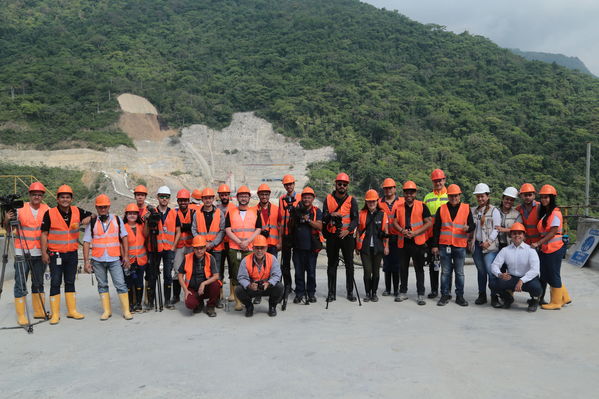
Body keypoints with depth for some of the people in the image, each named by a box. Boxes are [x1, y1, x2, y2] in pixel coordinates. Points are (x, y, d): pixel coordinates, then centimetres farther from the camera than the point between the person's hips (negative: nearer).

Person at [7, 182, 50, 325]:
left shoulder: (47, 210, 4)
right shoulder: (20, 209, -2)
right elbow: (7, 229, 3)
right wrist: (7, 220, -18)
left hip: (39, 253, 3)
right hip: (22, 253, -3)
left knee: (38, 283, 12)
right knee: (20, 284, -3)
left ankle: (39, 311, 21)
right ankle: (21, 315, 3)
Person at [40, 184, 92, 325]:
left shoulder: (77, 212, 4)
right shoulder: (50, 213, -5)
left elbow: (91, 215, 18)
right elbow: (44, 234, -4)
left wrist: (83, 222, -3)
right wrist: (44, 253, -9)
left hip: (72, 254, 4)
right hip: (55, 254, -3)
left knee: (70, 282, 12)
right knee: (55, 283, -1)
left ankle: (72, 311, 20)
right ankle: (55, 314, 7)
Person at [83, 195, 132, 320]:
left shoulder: (117, 220, 6)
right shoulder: (92, 223, 4)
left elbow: (124, 238, 7)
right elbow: (86, 242, 4)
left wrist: (126, 256, 2)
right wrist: (86, 261, -2)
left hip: (114, 259, -1)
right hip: (97, 260, 1)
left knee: (121, 284, -4)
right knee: (102, 285, 9)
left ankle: (126, 310, 2)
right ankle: (107, 311, 18)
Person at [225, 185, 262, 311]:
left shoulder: (255, 212, 10)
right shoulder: (231, 212, 10)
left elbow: (258, 230, 3)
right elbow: (228, 230, 2)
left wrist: (247, 241, -11)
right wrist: (239, 242, -11)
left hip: (251, 249, 0)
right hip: (234, 249, 0)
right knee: (236, 275, -2)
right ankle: (238, 301, 1)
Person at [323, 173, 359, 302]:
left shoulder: (351, 200, 3)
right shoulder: (328, 198, 6)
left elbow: (355, 219, -3)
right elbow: (324, 218, 1)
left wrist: (348, 230, -19)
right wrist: (331, 215, -20)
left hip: (347, 236, -1)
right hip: (332, 236, 1)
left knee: (349, 264, 4)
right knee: (332, 264, 6)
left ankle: (350, 292, 14)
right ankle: (332, 293, 14)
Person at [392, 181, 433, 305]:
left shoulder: (422, 206, -1)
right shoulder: (399, 207, 10)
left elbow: (429, 223, -5)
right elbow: (395, 222, 8)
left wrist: (415, 233, -15)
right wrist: (402, 230, -13)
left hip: (418, 242, -4)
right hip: (403, 242, 4)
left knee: (419, 269, 1)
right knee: (403, 268, 12)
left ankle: (421, 295, 7)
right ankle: (403, 292, 24)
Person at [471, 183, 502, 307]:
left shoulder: (494, 211, 1)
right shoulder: (473, 211, 15)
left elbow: (496, 229, -4)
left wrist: (489, 242, -14)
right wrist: (470, 241, 5)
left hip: (490, 246, -5)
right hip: (476, 245, 5)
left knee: (491, 271, -13)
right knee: (481, 271, 11)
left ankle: (494, 296, -5)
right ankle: (482, 295, 18)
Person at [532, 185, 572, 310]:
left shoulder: (555, 213, -13)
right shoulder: (543, 212, 14)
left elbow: (552, 232, -17)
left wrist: (538, 243, -19)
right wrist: (539, 244, 7)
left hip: (554, 249, -9)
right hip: (545, 249, 9)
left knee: (553, 275, 1)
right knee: (546, 275, 14)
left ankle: (556, 302, 14)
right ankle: (564, 297, 28)